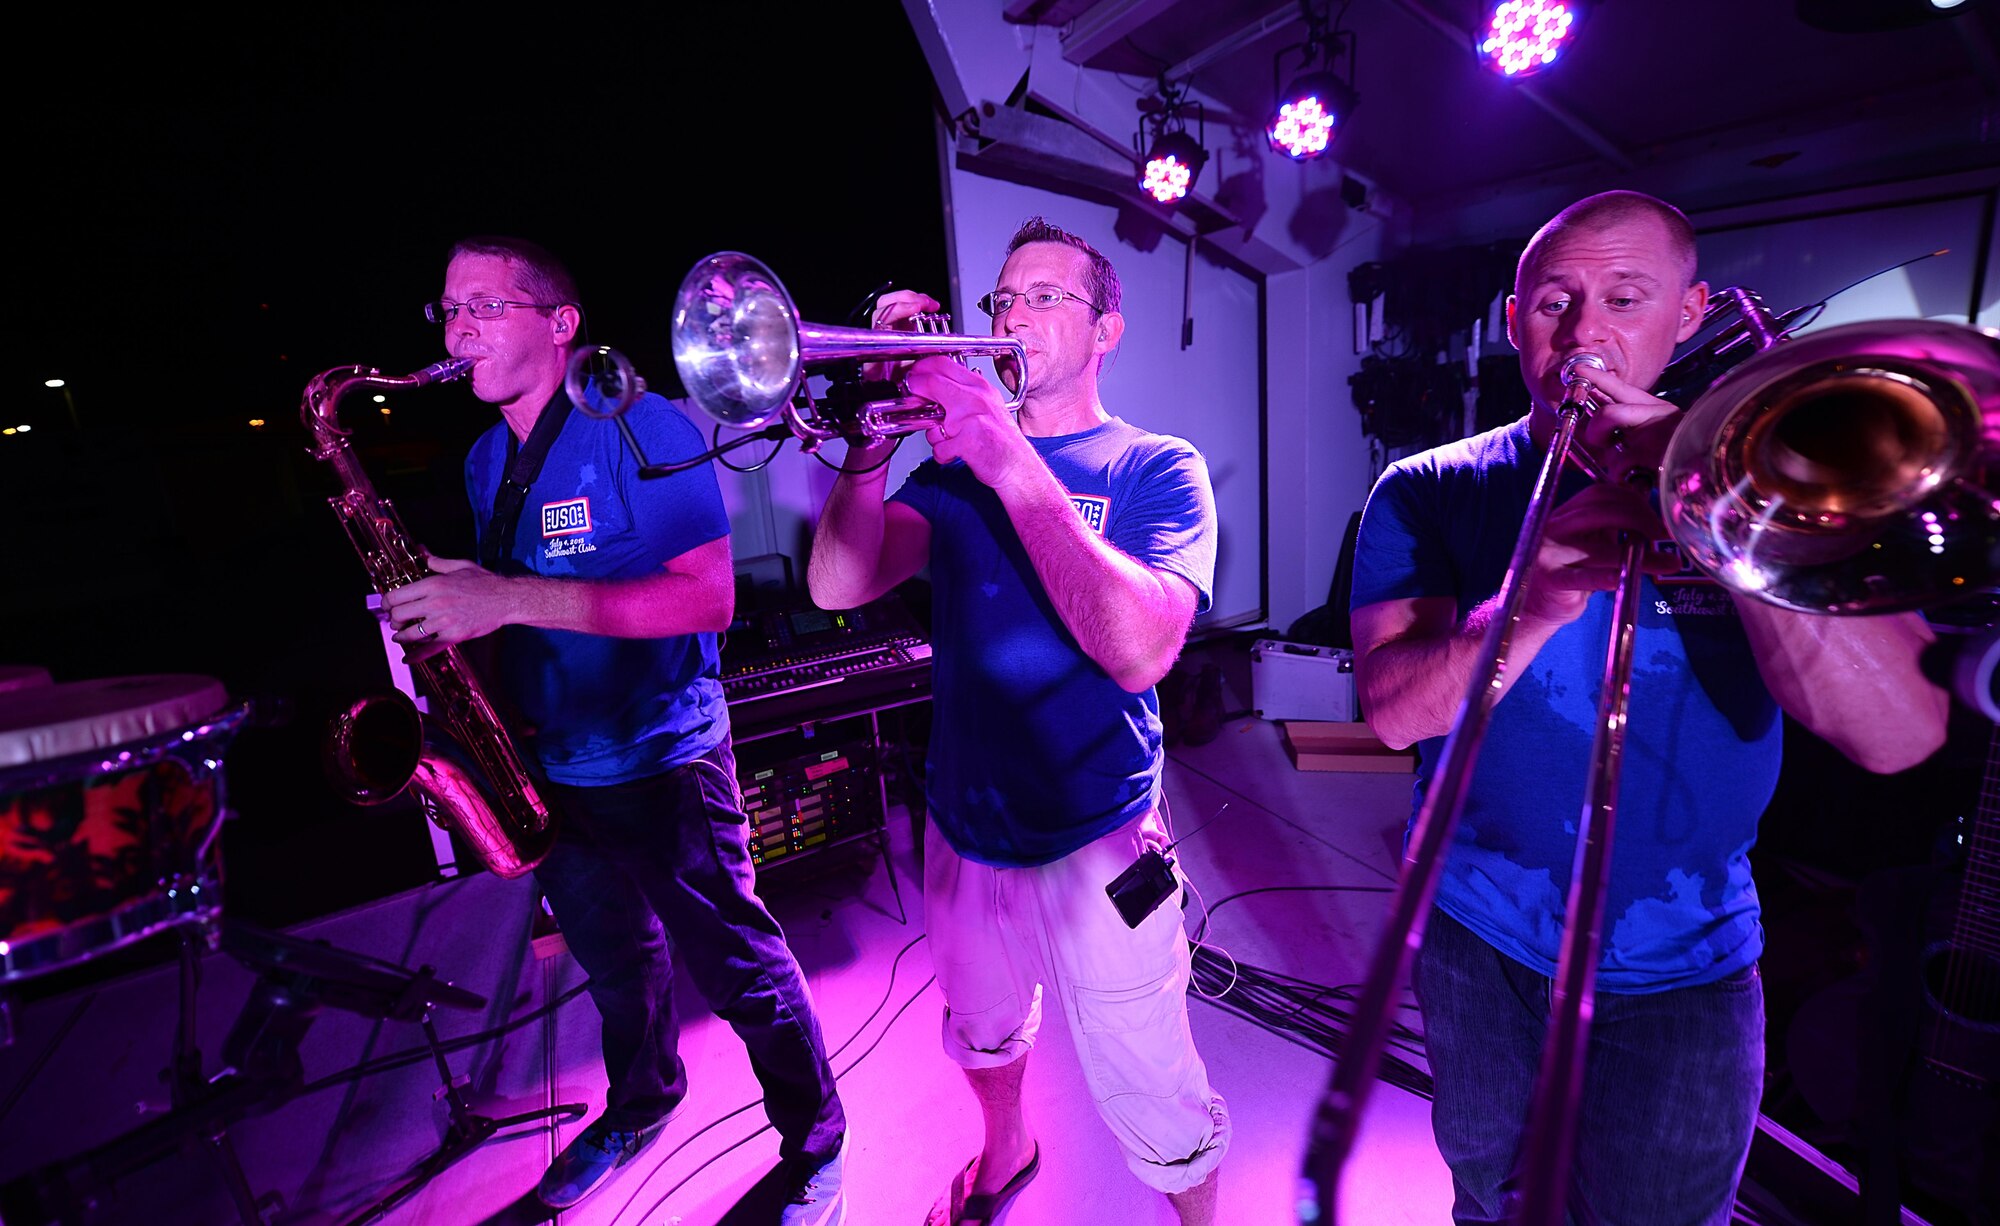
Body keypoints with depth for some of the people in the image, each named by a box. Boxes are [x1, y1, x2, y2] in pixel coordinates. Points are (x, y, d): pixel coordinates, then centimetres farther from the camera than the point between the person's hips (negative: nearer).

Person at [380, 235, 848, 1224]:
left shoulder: (641, 429, -15)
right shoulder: (486, 460, 9)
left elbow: (709, 596, -25)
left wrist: (515, 600, -28)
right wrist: (445, 612, -1)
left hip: (660, 764, -7)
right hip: (552, 769, 7)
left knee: (740, 972, 7)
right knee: (616, 964, 26)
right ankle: (641, 1102, 52)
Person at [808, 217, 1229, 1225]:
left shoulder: (1157, 469, -8)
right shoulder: (957, 465, 4)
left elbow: (1139, 649, -27)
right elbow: (838, 586, -10)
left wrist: (1011, 461, -29)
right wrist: (877, 435, -23)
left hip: (1093, 844, -4)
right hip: (962, 823, 5)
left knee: (1151, 1108, 10)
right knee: (982, 1036, 28)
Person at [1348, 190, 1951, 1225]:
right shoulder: (1430, 492, -5)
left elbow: (1899, 736, -16)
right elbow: (1394, 709, -18)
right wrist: (1536, 605, -35)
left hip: (1682, 962, 1)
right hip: (1479, 934, 0)